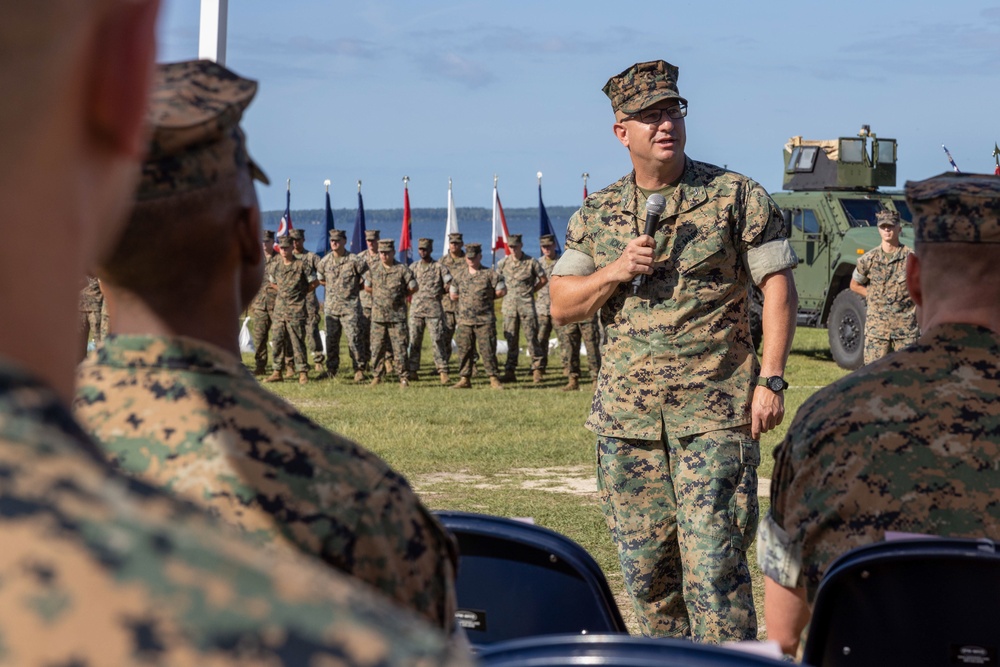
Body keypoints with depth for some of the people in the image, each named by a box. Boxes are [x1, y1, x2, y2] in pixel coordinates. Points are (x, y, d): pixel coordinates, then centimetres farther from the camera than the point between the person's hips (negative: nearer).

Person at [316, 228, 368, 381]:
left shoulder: (354, 261, -7)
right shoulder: (325, 261, 6)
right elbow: (320, 279, 22)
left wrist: (355, 287, 2)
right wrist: (333, 288, 13)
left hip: (350, 306, -4)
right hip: (331, 306, 4)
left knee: (354, 338, -7)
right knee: (331, 340, 8)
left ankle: (359, 370, 0)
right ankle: (331, 370, 17)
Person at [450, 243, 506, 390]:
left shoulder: (490, 274, 1)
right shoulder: (459, 277, 12)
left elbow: (502, 291, 1)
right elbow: (453, 295, 20)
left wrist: (488, 298, 4)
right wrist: (466, 299, 12)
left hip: (485, 320, -3)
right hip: (464, 320, 3)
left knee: (488, 350, -4)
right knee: (464, 350, 3)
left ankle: (493, 379, 1)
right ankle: (464, 379, 9)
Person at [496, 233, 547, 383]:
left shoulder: (531, 262, -2)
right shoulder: (503, 263, 6)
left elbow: (543, 279, 8)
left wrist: (530, 291, 6)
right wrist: (503, 292, 11)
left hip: (527, 305, -3)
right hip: (509, 305, 3)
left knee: (531, 338, -2)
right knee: (510, 340, 3)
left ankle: (537, 370, 2)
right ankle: (510, 371, 6)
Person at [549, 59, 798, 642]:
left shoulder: (735, 196, 0)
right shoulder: (597, 215, 10)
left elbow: (778, 285, -2)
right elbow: (562, 307, 10)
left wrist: (771, 380, -10)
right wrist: (614, 272, -9)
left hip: (715, 413, -4)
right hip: (626, 414, 4)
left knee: (713, 563, -10)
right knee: (645, 567, 9)